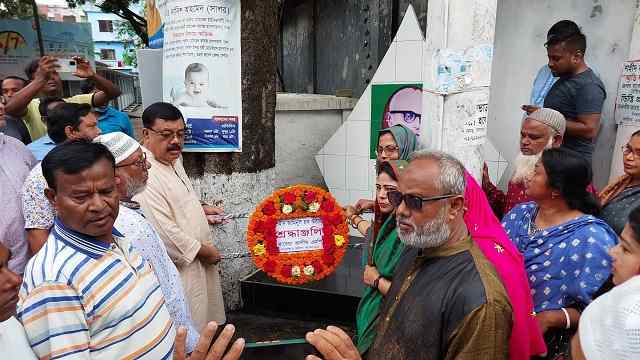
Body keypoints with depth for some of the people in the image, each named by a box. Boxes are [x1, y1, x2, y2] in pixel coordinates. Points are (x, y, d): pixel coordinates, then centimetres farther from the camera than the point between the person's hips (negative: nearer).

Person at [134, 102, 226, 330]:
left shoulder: (173, 160, 6)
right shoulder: (145, 176, -26)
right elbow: (164, 231, -27)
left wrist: (200, 209, 6)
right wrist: (204, 251, -16)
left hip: (196, 260, 9)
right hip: (179, 267, -9)